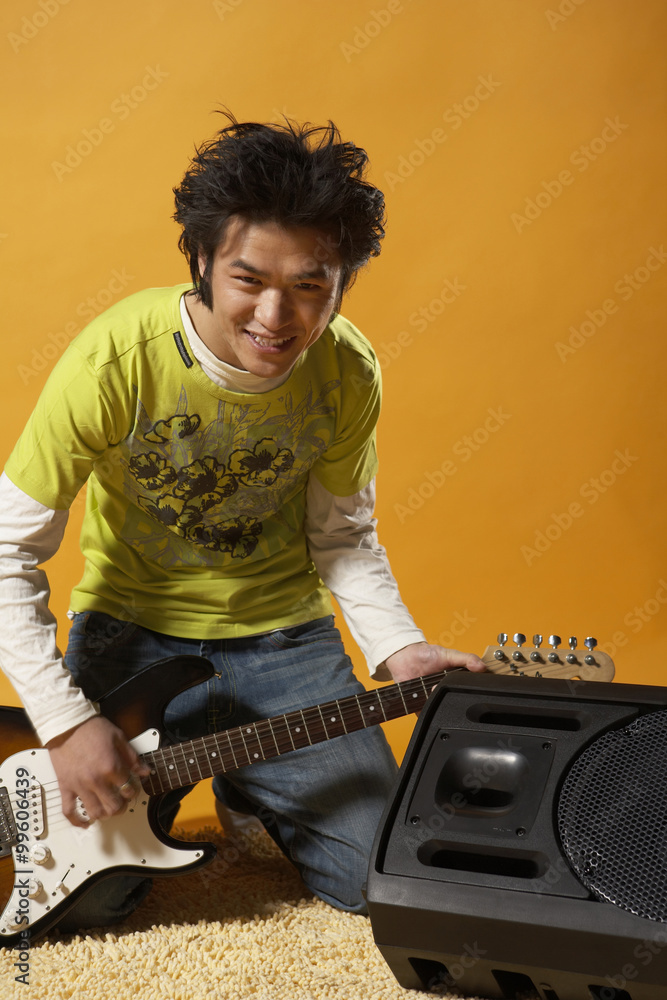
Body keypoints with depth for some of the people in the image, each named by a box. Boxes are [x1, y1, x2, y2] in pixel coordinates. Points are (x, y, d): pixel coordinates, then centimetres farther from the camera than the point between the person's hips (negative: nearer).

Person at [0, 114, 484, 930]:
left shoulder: (348, 372, -13)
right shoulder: (115, 361, -25)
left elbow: (343, 534, 2)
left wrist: (396, 648, -15)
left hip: (283, 634, 3)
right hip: (132, 628, -2)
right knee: (81, 899, -11)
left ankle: (248, 795, 28)